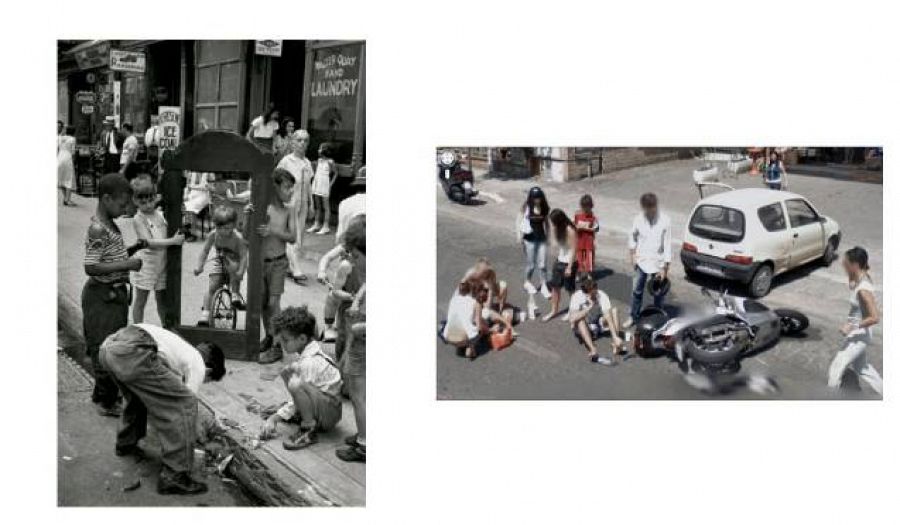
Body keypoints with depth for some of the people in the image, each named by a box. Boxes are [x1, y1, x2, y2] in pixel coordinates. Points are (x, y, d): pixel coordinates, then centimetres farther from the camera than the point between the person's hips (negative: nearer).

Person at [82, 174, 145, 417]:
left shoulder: (110, 225, 10)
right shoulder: (98, 229, -20)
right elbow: (91, 268, -25)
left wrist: (133, 249, 5)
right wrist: (127, 264, -25)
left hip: (115, 294, 10)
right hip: (102, 296, -10)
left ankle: (105, 395, 31)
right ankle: (106, 401, 12)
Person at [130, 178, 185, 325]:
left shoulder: (159, 214, 4)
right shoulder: (139, 219, -14)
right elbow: (149, 243, -23)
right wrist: (172, 241, -26)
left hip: (162, 264, 5)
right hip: (145, 266, -5)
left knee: (162, 299, 17)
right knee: (140, 301, 7)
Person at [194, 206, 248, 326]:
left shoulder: (238, 238, -27)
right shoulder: (213, 235, -16)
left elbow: (244, 255, -29)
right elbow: (205, 251, -7)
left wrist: (241, 271, -42)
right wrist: (199, 266, -16)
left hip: (234, 262, -3)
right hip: (219, 262, 3)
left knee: (232, 266, -39)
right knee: (212, 287, -7)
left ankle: (235, 294, -20)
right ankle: (204, 316, -3)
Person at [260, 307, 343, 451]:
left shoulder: (310, 363, -24)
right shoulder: (310, 351, 5)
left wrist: (274, 418, -13)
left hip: (330, 414, -10)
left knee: (295, 384, -35)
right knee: (287, 372, 13)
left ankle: (310, 430, -19)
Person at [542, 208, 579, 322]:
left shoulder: (570, 230, -22)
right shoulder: (558, 229, 2)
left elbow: (573, 250, -21)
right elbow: (554, 244, 4)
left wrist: (569, 267, -20)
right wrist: (552, 230, -1)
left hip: (569, 263, -8)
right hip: (559, 261, 8)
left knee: (570, 289, 8)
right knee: (555, 287, 10)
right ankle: (554, 310, 23)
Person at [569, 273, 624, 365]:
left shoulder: (602, 295, -20)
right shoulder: (577, 297, -25)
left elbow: (608, 317, -29)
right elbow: (572, 319, -38)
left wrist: (615, 337, -40)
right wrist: (589, 307, -40)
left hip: (598, 325, 3)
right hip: (582, 329, -3)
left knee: (614, 311, -16)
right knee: (580, 320, -35)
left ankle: (616, 344, -25)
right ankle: (593, 352, -48)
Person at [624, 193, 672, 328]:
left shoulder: (665, 221, -17)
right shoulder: (638, 219, -9)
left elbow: (668, 245, -14)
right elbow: (632, 237, 7)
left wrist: (665, 268, -14)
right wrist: (633, 255, 2)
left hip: (658, 262, -2)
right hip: (641, 261, 2)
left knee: (658, 293, 11)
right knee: (637, 290, 14)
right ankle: (634, 317, 31)